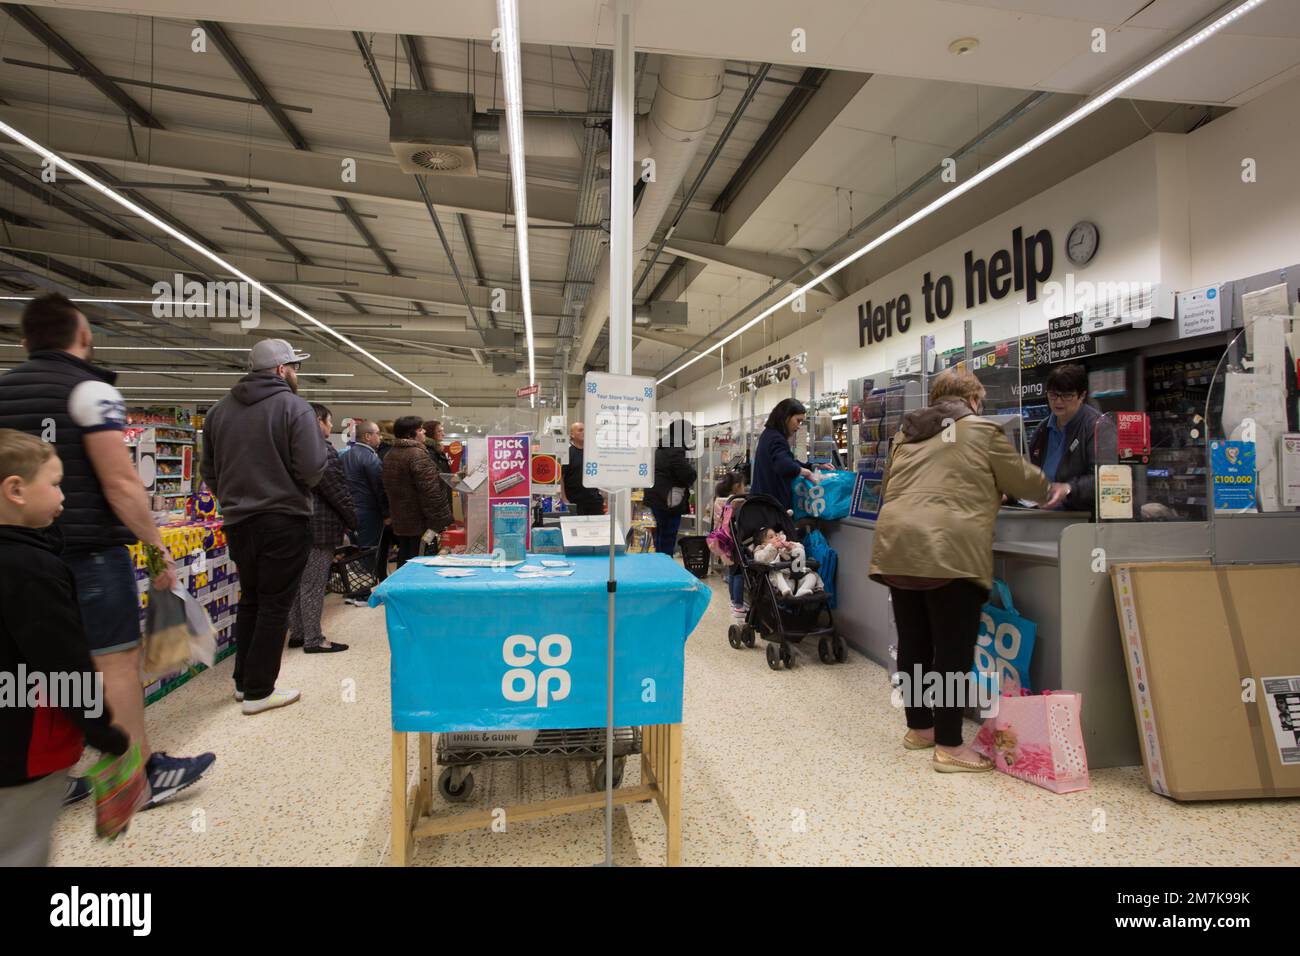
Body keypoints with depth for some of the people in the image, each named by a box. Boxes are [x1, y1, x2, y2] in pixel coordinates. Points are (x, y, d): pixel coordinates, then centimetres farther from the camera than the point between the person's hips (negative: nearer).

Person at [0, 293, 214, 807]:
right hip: (89, 552, -7)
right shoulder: (89, 389, -10)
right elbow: (120, 483, -19)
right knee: (117, 660, 0)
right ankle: (144, 775, 9)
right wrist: (158, 548, -13)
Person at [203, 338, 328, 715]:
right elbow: (312, 468, -19)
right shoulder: (294, 407, -11)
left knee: (249, 599, 20)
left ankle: (243, 681, 29)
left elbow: (209, 468, 11)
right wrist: (296, 490, 2)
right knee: (274, 605, 3)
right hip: (283, 521, -6)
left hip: (237, 521, 6)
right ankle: (258, 692, 8)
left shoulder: (220, 409, 8)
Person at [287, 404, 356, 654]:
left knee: (297, 581, 14)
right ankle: (313, 640, 2)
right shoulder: (323, 450, -14)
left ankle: (297, 633, 23)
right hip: (320, 526, -9)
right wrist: (352, 521, -4)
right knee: (313, 584, -4)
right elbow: (338, 492, -15)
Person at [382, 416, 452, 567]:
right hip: (420, 524, -9)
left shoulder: (390, 455, 12)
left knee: (404, 564, 17)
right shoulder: (417, 454, -17)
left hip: (399, 522, 9)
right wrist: (442, 520, -19)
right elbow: (431, 491, -23)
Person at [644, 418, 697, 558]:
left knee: (659, 539, 16)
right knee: (668, 541, -4)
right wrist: (691, 466, 0)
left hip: (656, 499, 10)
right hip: (669, 502, -10)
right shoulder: (675, 451, -18)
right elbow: (689, 476, -20)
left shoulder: (660, 449, 15)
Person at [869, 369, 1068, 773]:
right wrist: (1052, 491, 36)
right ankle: (949, 747, 8)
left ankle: (918, 728, 29)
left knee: (913, 644, 15)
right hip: (949, 551, -6)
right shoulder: (982, 431, 5)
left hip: (897, 546, 6)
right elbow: (1022, 479, 15)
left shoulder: (905, 432, 20)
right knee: (953, 650, 2)